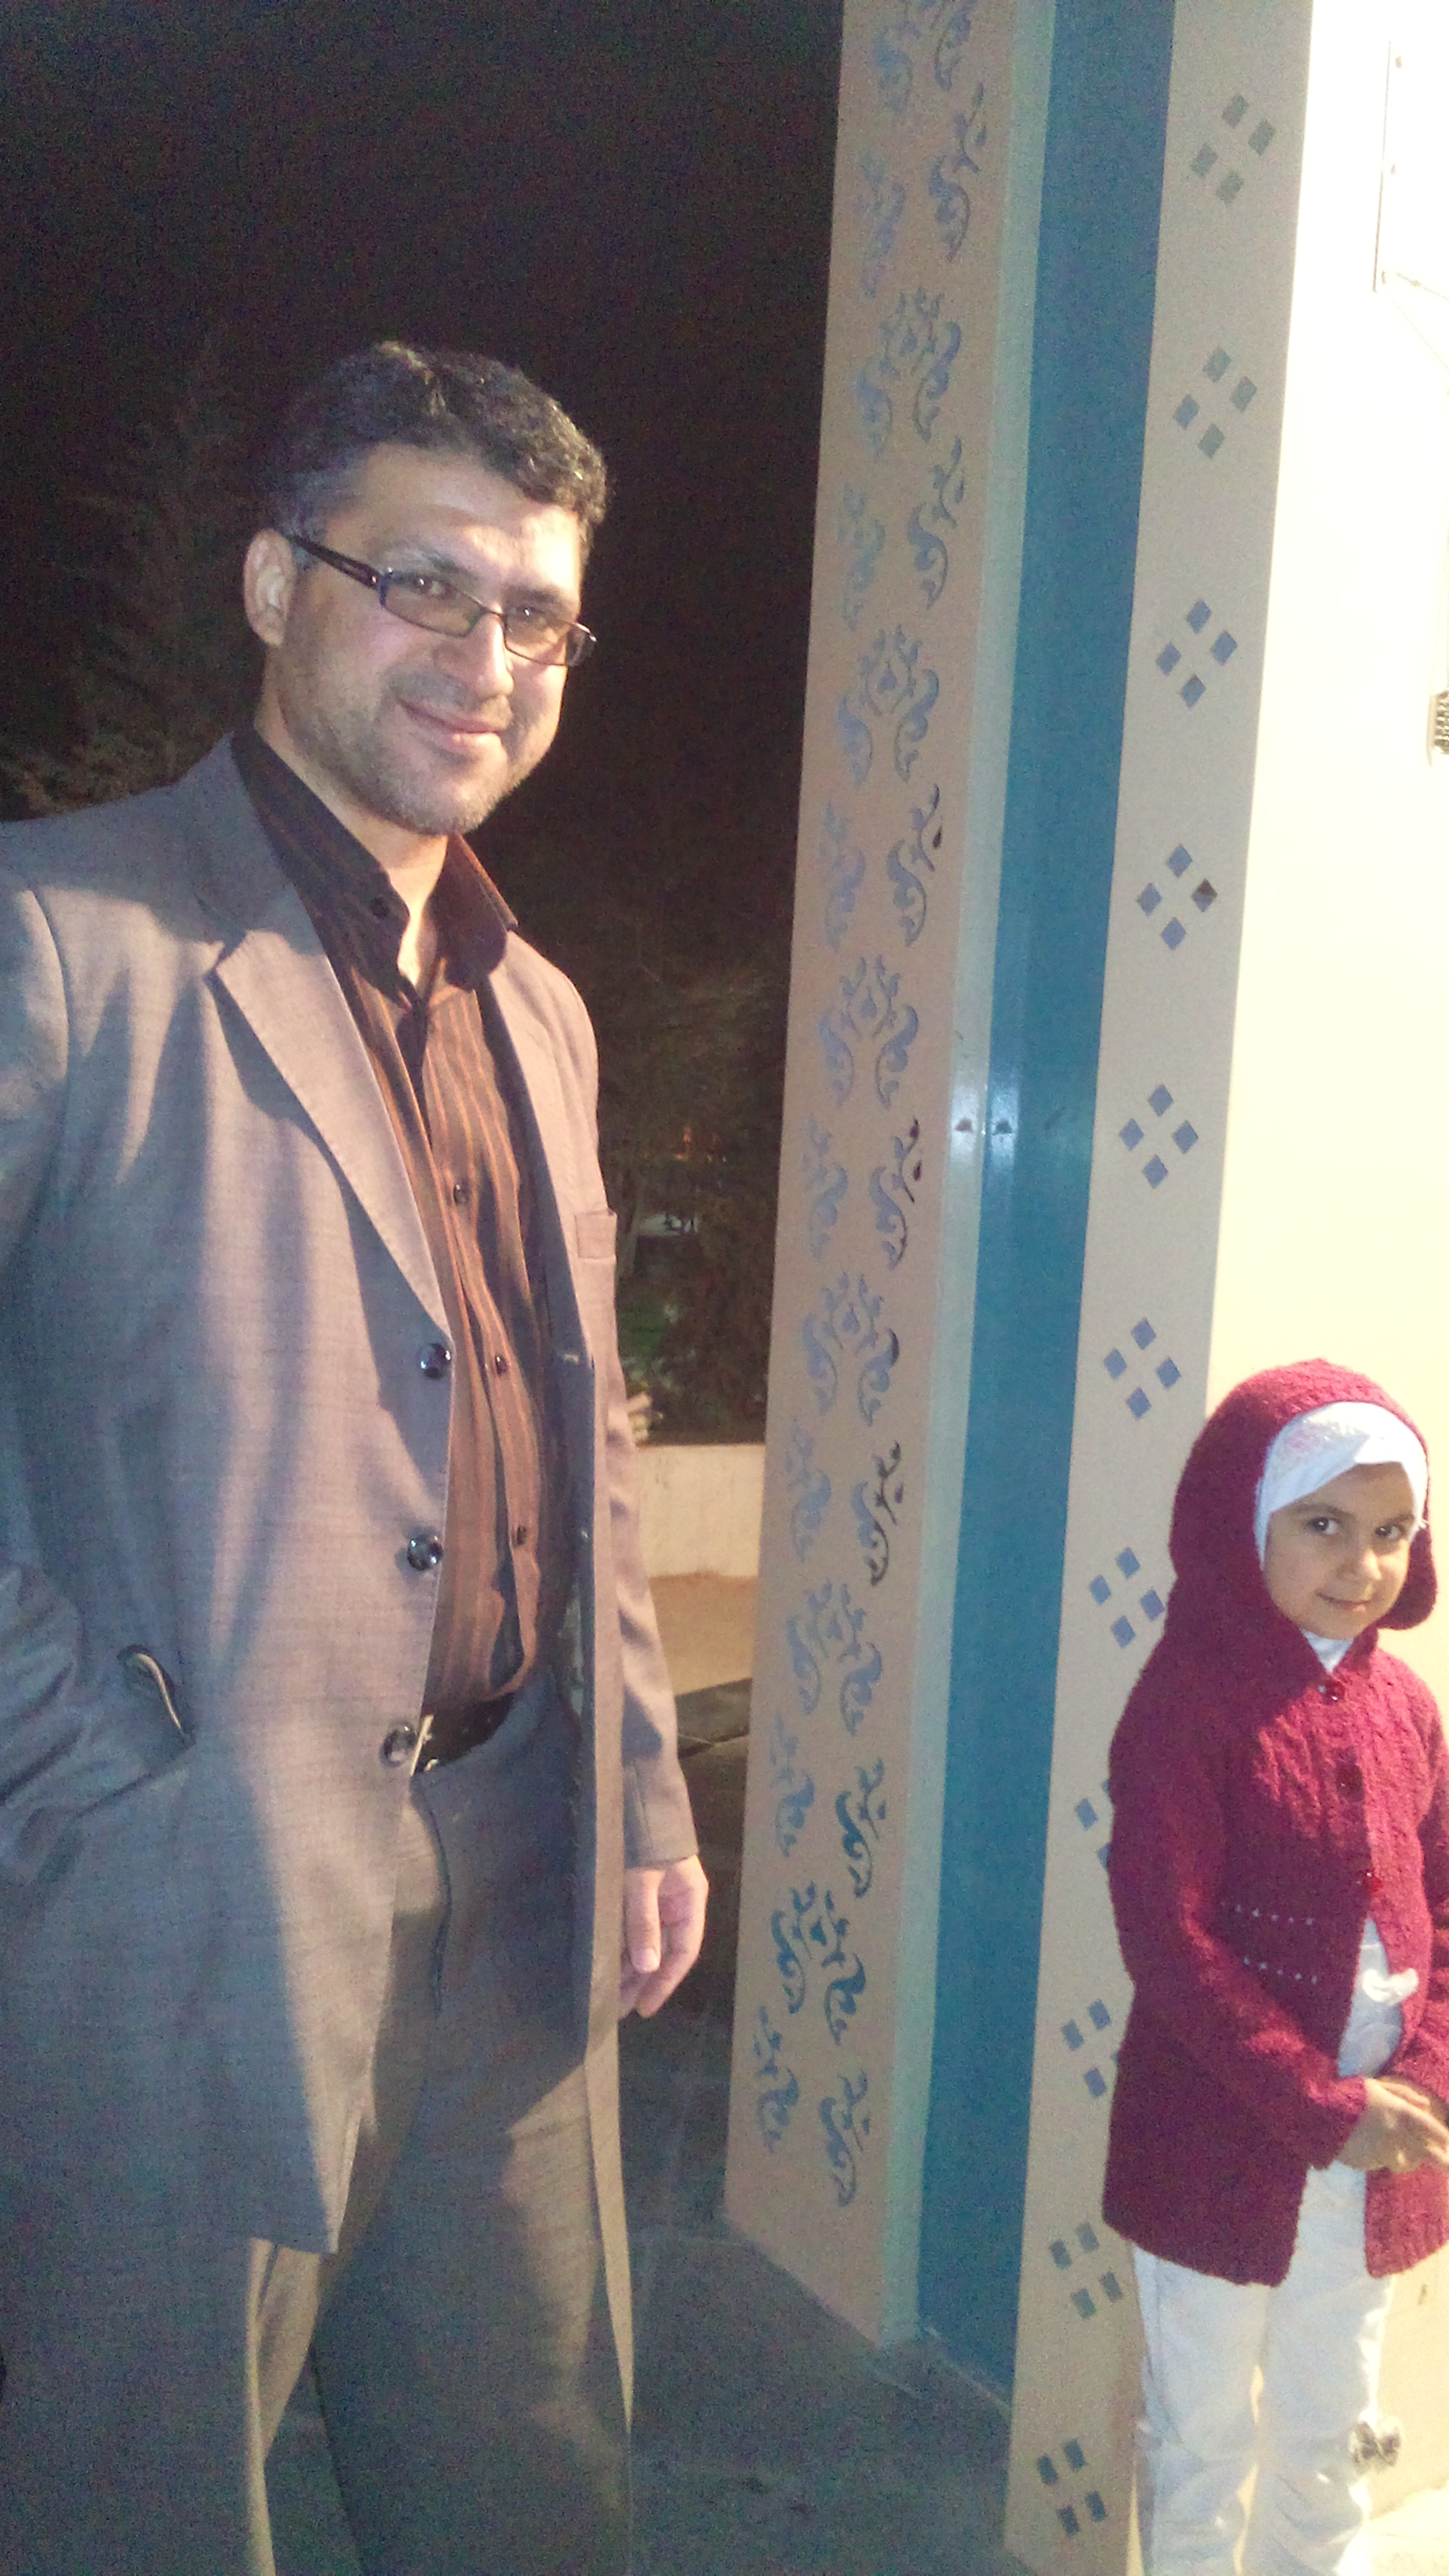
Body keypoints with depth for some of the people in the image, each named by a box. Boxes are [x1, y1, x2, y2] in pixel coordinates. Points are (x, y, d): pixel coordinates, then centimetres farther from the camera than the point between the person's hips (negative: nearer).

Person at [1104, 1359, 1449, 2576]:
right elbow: (1169, 1939, -20)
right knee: (1203, 2441, 14)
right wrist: (1322, 2107, -20)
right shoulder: (1191, 1699, -17)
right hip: (1217, 2148, -5)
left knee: (1331, 2437, 23)